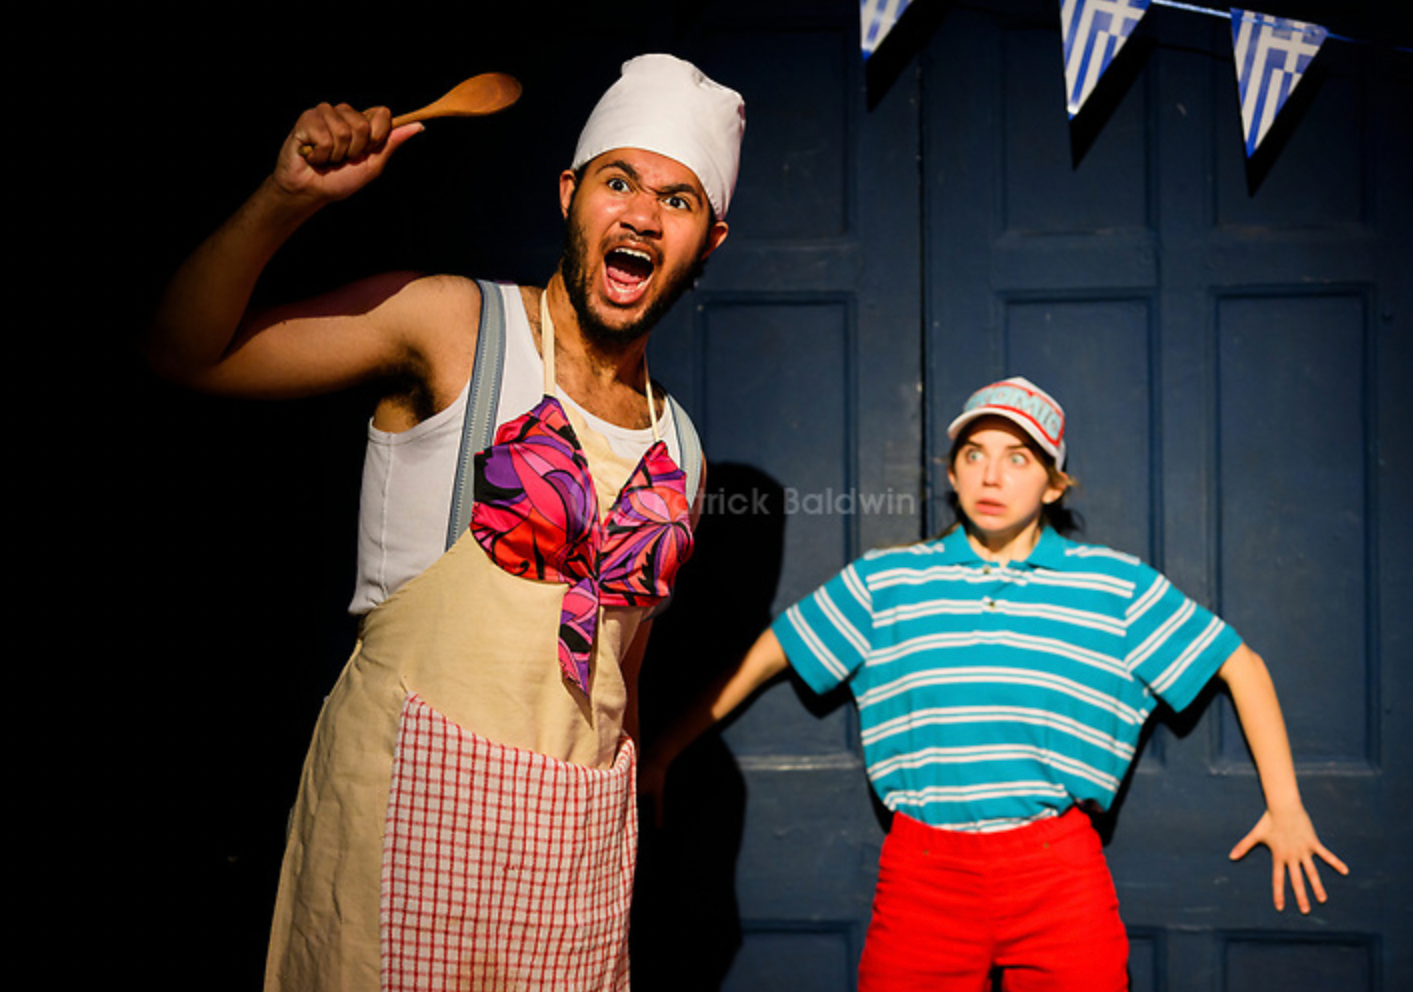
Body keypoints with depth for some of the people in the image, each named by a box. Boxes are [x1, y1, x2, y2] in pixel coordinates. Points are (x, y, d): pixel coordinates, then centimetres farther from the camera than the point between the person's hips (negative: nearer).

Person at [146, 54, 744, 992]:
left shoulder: (680, 451, 9)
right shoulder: (449, 326, -5)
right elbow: (189, 353, -8)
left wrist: (630, 848, 18)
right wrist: (284, 201, -24)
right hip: (407, 798, -4)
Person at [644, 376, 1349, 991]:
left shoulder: (1115, 586, 5)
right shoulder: (885, 581, 8)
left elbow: (1241, 666, 12)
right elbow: (767, 656, 14)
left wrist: (1285, 806, 13)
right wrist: (663, 754, 15)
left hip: (1060, 871, 0)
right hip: (921, 869, 1)